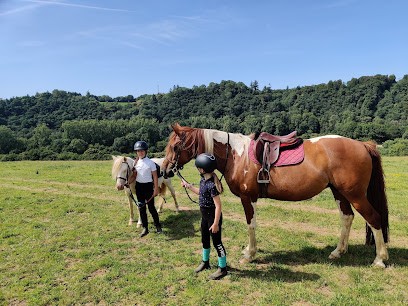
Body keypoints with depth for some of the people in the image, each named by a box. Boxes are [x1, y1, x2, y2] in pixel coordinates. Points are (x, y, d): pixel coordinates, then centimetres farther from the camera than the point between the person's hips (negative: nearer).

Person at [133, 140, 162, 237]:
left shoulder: (150, 162, -8)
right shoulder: (136, 162, 4)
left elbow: (155, 176, -7)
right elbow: (134, 175, 9)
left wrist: (156, 189, -10)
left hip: (148, 186, -4)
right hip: (139, 186, 5)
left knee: (151, 207, 0)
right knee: (141, 208, 8)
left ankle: (158, 226, 19)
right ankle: (145, 228, 18)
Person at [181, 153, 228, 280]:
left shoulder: (212, 185, -28)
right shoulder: (203, 180, -1)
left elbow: (218, 205, -25)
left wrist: (216, 223, -23)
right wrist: (188, 185, 19)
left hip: (213, 217, -9)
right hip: (205, 216, 9)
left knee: (217, 242, 6)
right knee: (205, 239, 23)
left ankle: (222, 269, 23)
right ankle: (205, 262, 43)